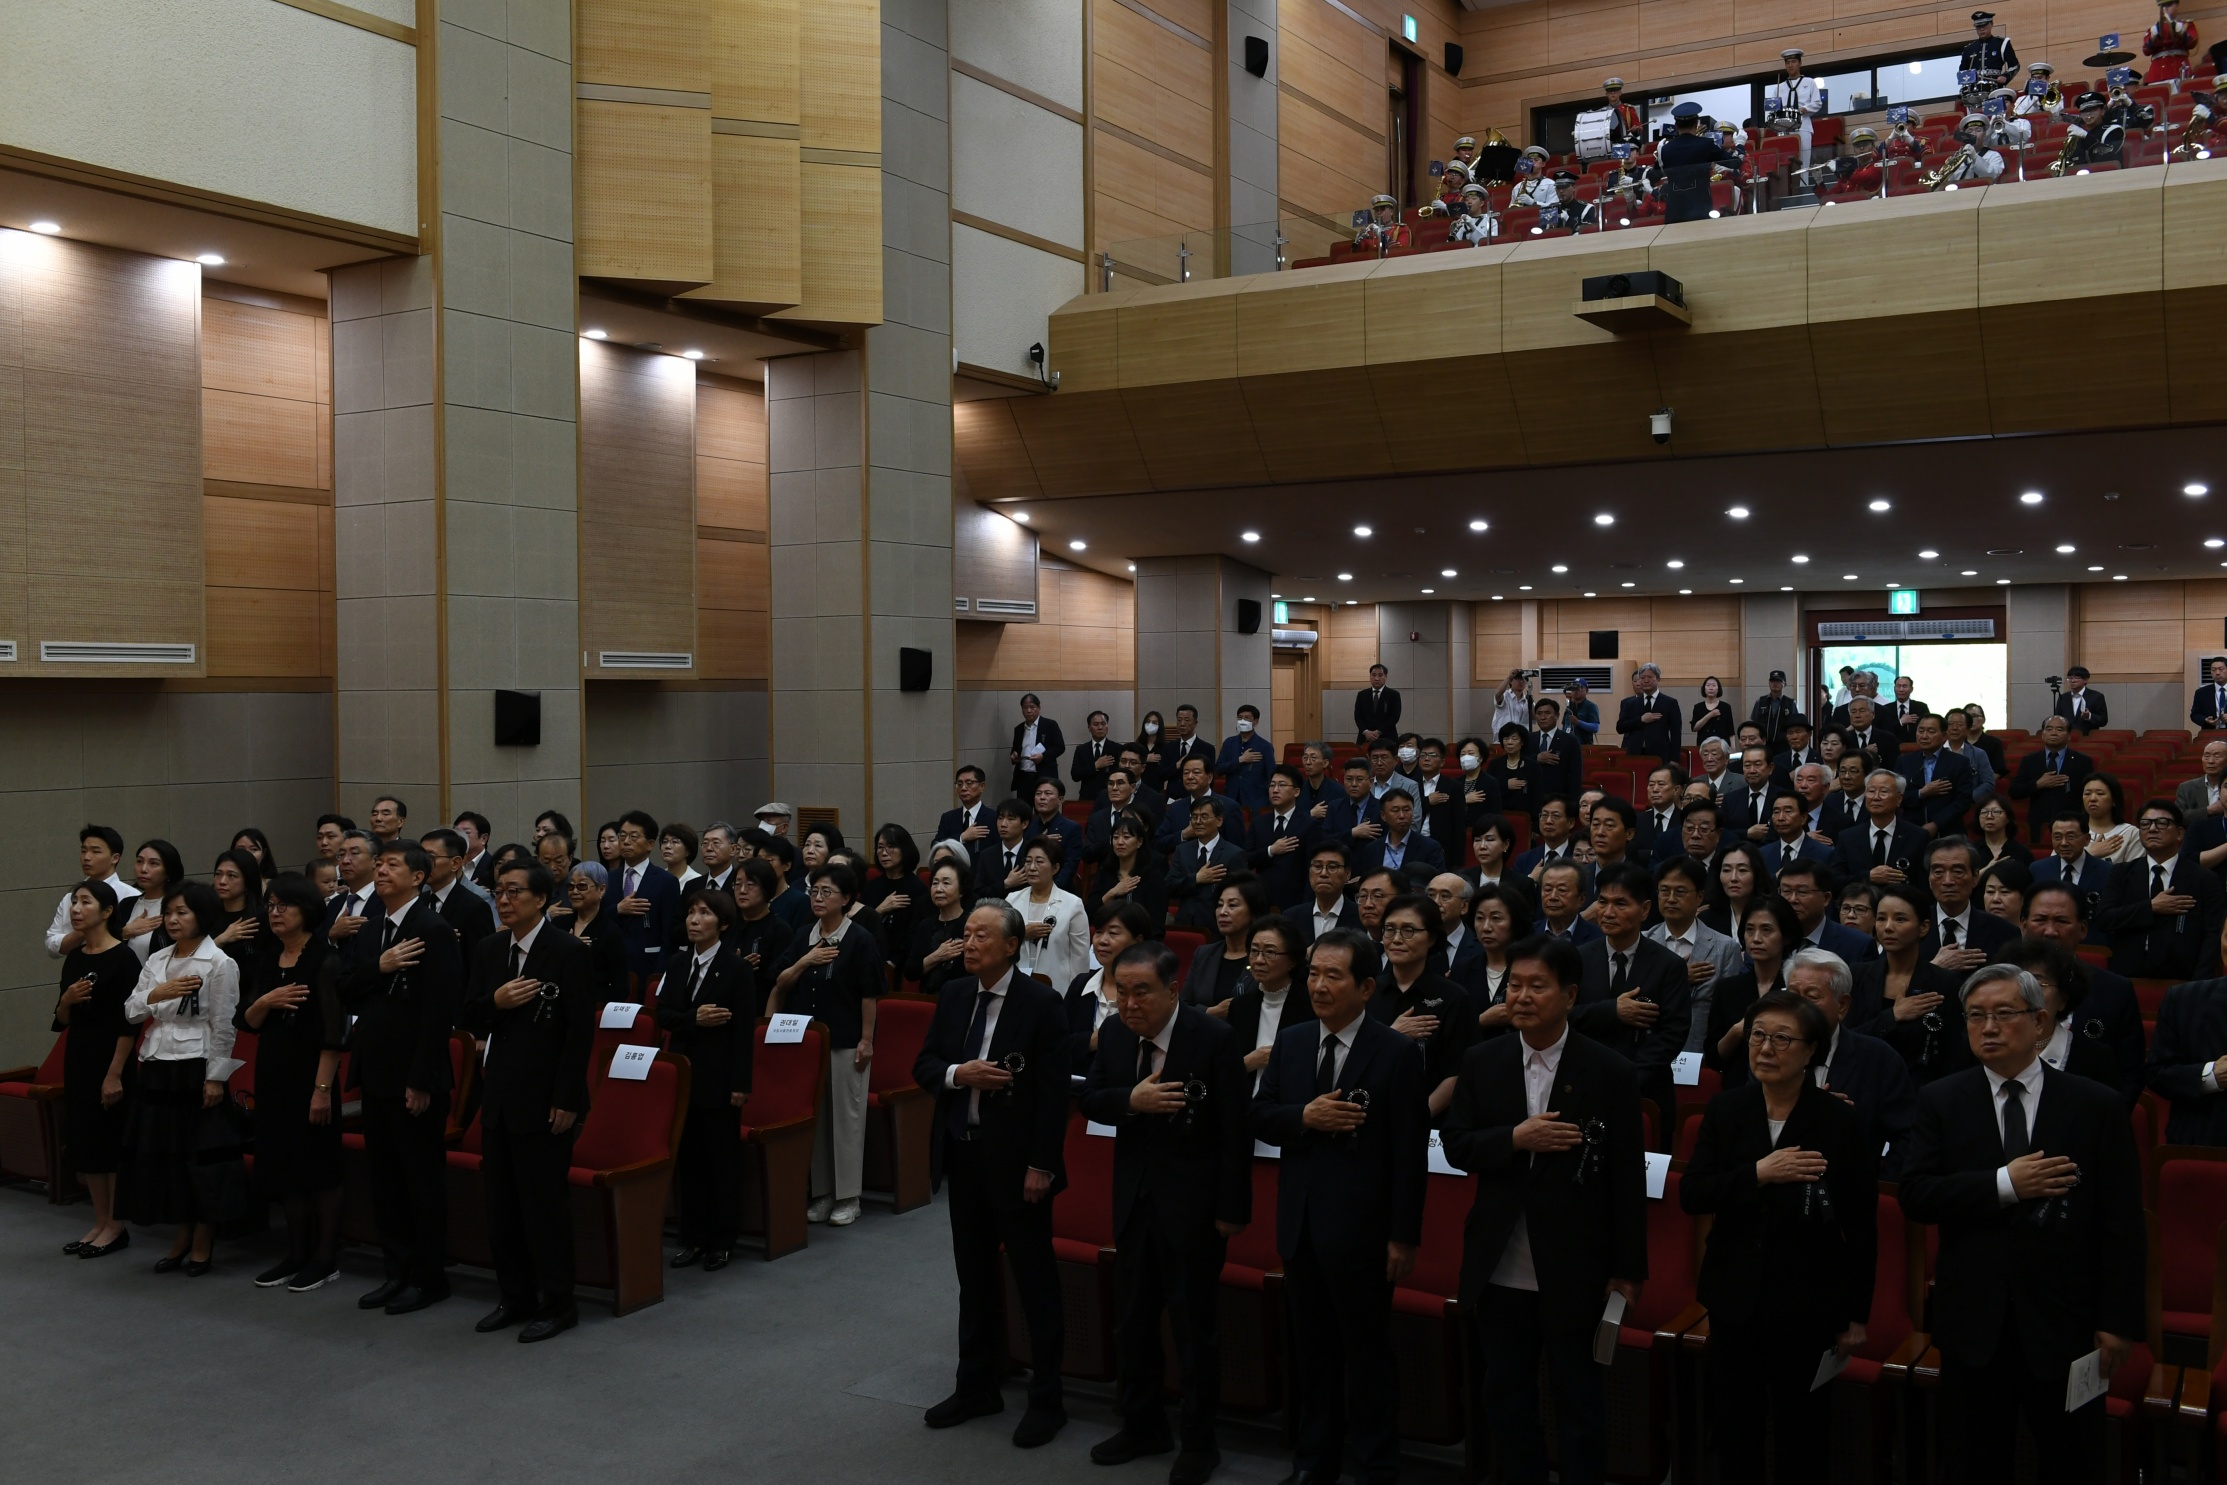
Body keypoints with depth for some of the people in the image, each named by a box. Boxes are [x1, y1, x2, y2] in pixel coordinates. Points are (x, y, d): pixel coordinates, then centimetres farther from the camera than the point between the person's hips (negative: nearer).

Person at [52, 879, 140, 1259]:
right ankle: (100, 1222, 20)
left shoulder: (123, 957, -12)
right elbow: (63, 1021, 14)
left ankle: (116, 1227, 8)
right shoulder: (74, 958, 10)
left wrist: (115, 1073, -19)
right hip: (78, 1056, 8)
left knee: (111, 1140, -2)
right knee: (82, 1140, 10)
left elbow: (128, 1021, -16)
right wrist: (67, 999, -8)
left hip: (111, 1056, -8)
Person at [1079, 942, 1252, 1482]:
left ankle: (1198, 1439, 21)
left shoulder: (1214, 1037, -18)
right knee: (1134, 1316, 18)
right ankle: (1142, 1424, 35)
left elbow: (1236, 1128, -15)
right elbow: (1090, 1101, 3)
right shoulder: (1114, 1033, -1)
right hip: (1134, 1197, 6)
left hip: (1193, 1204, -6)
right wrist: (1130, 1100, -19)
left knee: (1193, 1323, 5)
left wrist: (1232, 1209, -14)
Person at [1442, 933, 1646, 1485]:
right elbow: (1455, 1146, 0)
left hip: (1575, 1269, -3)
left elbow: (1627, 1177, -5)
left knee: (1580, 1403, 8)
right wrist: (1514, 1138, -19)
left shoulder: (1610, 1073, -8)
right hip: (1500, 1268, 3)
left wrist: (1628, 1268, -4)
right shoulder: (1481, 1062, 1)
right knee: (1505, 1396, 16)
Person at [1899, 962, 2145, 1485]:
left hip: (2064, 1320, -1)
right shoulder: (1941, 1102, 2)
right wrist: (2005, 1184, -18)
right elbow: (1914, 1196, -8)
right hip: (1973, 1322, 1)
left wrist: (2118, 1320, -6)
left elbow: (2123, 1226, -2)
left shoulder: (2096, 1106, -1)